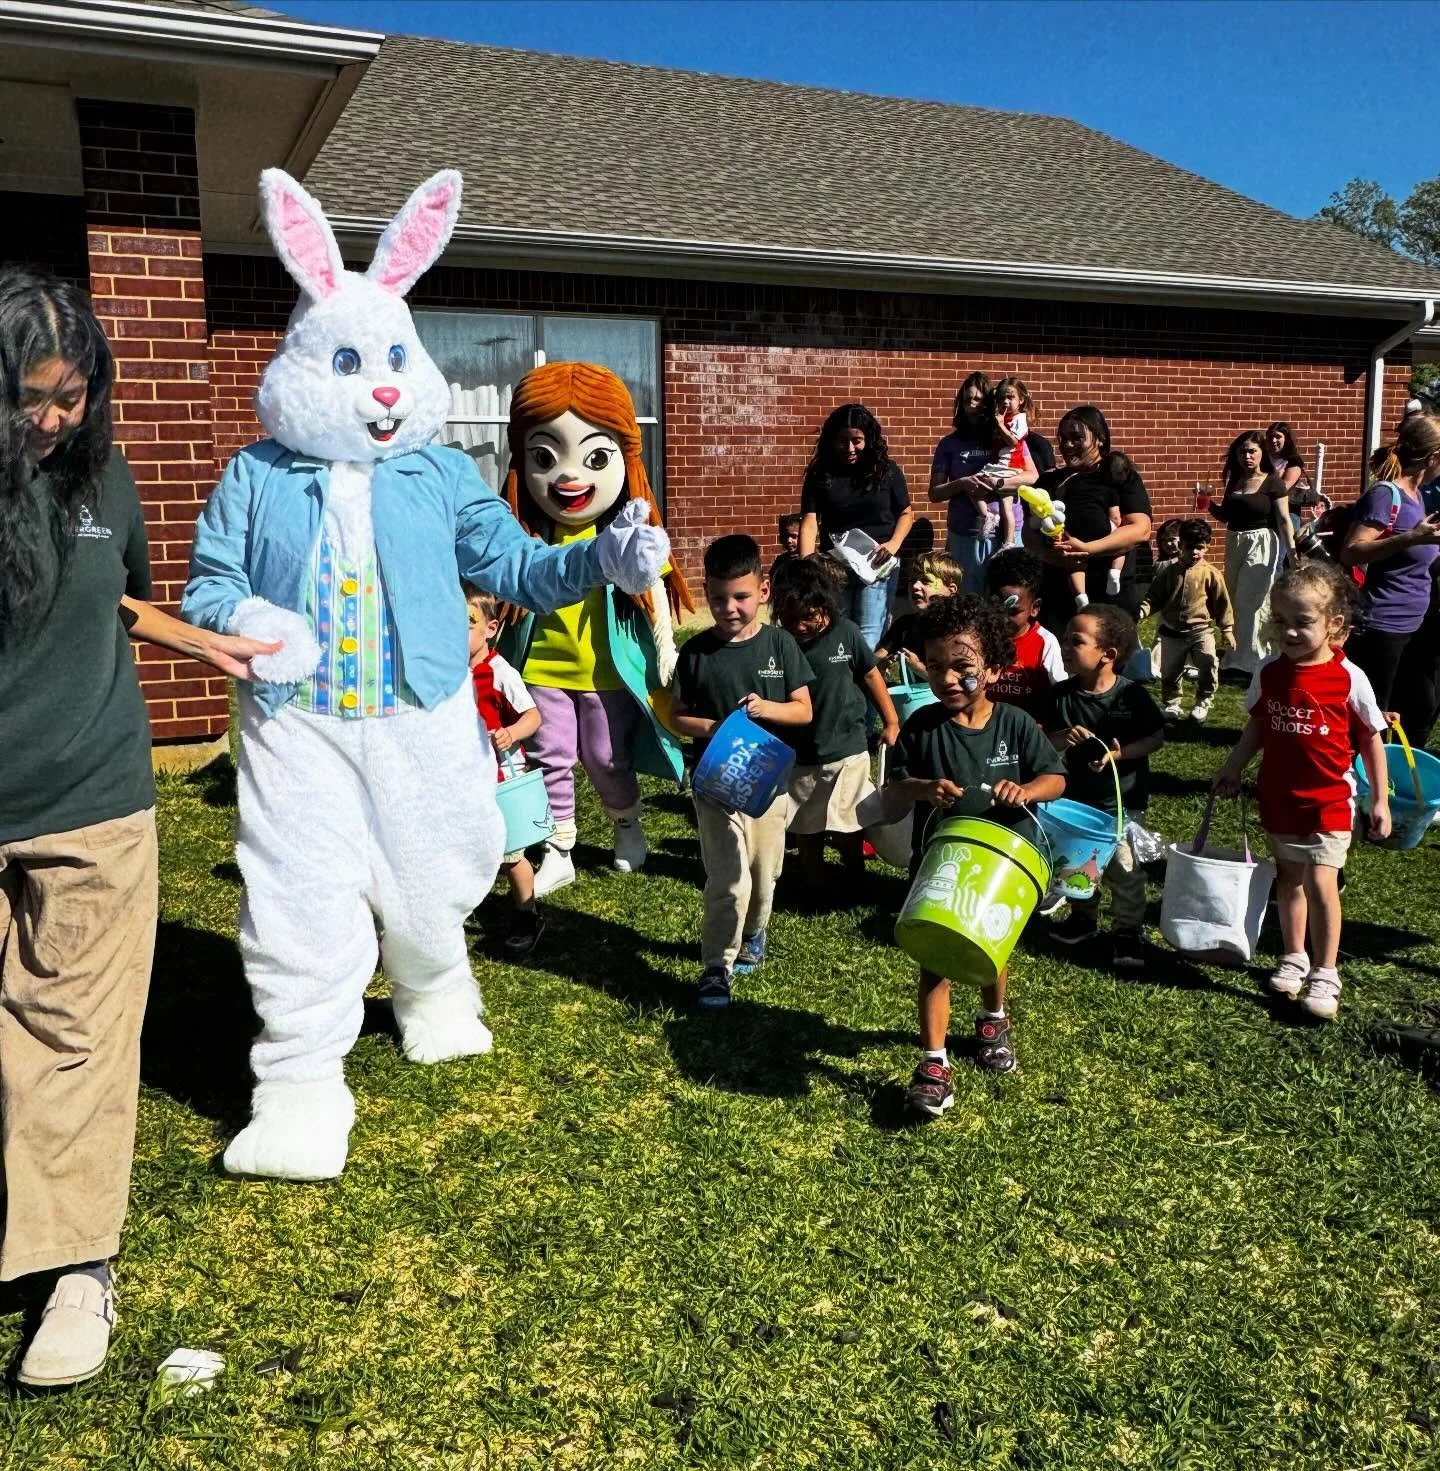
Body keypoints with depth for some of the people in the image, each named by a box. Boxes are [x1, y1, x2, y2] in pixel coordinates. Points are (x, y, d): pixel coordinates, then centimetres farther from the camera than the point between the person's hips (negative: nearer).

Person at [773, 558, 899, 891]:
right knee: (807, 828, 16)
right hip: (799, 756, 1)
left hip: (848, 750, -1)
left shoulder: (845, 633, -12)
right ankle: (812, 886, 33)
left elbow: (871, 675, 2)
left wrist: (891, 722, 7)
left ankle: (855, 883, 33)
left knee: (849, 824, 13)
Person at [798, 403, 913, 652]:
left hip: (876, 566, -2)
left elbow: (907, 513, 9)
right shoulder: (820, 474, 1)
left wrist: (894, 544, -10)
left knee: (867, 638, -11)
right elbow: (809, 521, -7)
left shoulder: (887, 471, 2)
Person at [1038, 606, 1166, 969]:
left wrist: (1120, 753, -24)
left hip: (1123, 800, -4)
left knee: (1124, 868, 3)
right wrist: (1061, 738, -23)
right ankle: (1083, 917, 39)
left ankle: (1128, 931, 18)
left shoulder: (1132, 695, -16)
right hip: (1076, 798, 4)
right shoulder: (1061, 695, -8)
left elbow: (1157, 737, -10)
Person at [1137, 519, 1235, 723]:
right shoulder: (1167, 570, -1)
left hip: (1201, 629, -2)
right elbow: (1155, 597, 3)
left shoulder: (1210, 573, -5)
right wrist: (1142, 611, -14)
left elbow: (1222, 603, -1)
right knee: (1169, 672, 9)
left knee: (1209, 664, -17)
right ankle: (1171, 704, 30)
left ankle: (1202, 704, 2)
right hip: (1172, 632, 2)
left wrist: (1227, 630, -2)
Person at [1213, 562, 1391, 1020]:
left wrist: (1380, 800, -3)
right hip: (1279, 797, 4)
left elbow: (1372, 740, -5)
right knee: (1289, 878, 16)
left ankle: (1325, 973, 5)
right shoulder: (1269, 672, -4)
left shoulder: (1348, 678, -13)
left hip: (1329, 800, -4)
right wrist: (1232, 768, 4)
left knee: (1320, 883, -10)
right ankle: (1294, 957, 33)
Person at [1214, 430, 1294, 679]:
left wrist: (1292, 550, -20)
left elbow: (1284, 520, -11)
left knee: (1251, 601, -7)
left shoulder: (1272, 482, -7)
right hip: (1235, 544, 6)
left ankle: (1252, 661, 0)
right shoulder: (1234, 481, 9)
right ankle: (1236, 658, 20)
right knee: (1235, 601, 10)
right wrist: (1209, 505, -2)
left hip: (1262, 545, -6)